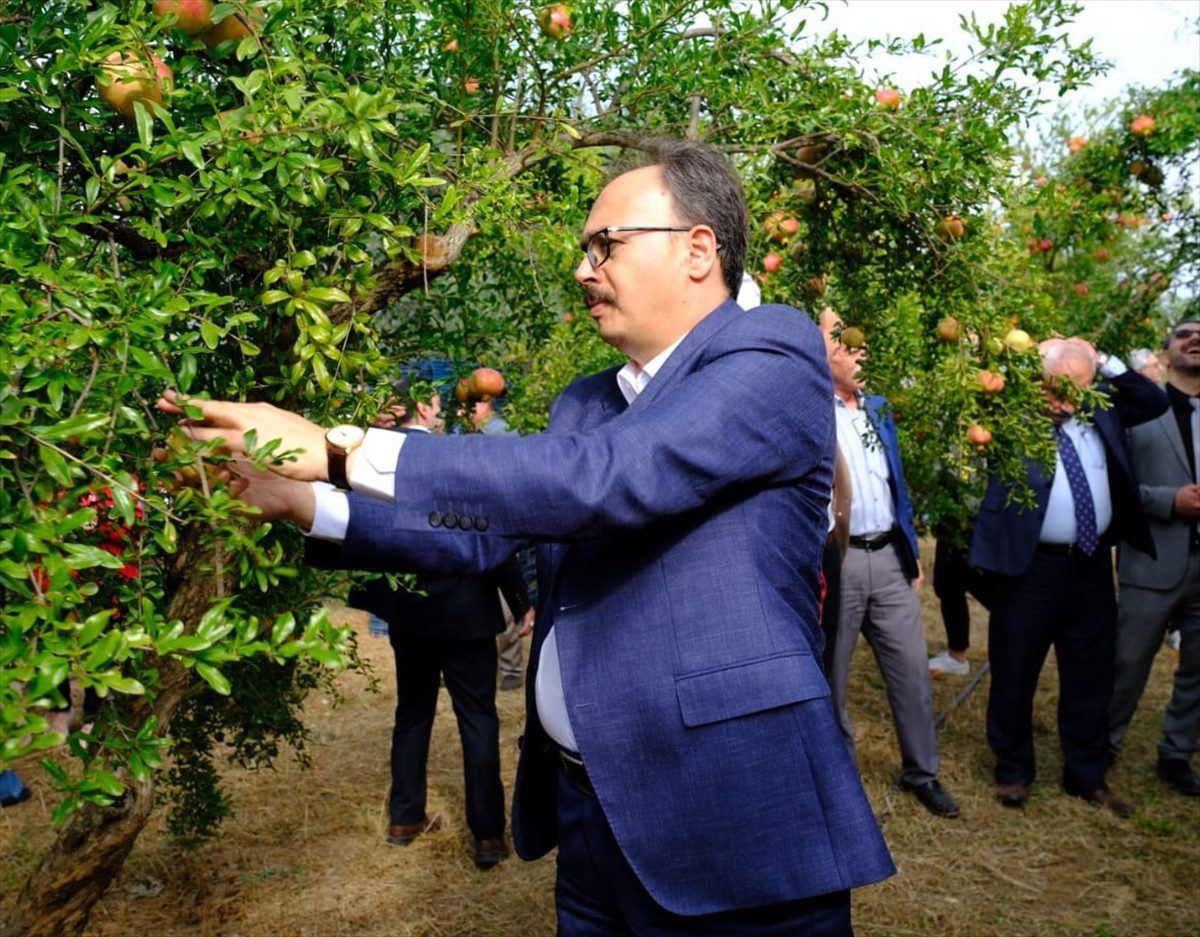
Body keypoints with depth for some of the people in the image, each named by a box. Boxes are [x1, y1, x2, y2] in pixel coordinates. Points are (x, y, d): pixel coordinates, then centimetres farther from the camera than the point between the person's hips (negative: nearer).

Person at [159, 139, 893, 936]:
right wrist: (300, 501, 4)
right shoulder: (584, 405, 13)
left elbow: (598, 478, -26)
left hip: (730, 820, -7)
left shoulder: (775, 356, -12)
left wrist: (340, 450, -23)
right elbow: (483, 531, 14)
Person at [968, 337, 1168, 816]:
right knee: (1014, 674, 8)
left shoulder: (1099, 410, 5)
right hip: (1030, 566, -5)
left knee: (1090, 678, 15)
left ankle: (1087, 776, 31)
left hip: (1092, 564, 5)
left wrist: (1105, 362, -2)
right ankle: (1013, 770, 27)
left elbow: (1156, 401, 10)